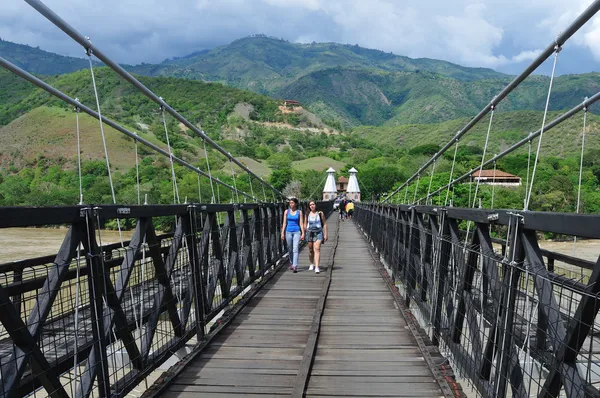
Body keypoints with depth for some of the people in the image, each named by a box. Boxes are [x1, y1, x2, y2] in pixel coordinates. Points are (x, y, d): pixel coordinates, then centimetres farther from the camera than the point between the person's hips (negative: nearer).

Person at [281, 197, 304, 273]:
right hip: (288, 231, 2)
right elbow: (284, 223, 6)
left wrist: (303, 233, -5)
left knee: (295, 249, -12)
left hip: (297, 232, -2)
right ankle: (291, 263, 30)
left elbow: (301, 223, 1)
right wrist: (282, 233, 1)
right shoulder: (286, 211, 5)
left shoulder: (299, 212, 2)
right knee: (290, 249, 11)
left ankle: (295, 266, -16)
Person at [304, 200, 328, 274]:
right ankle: (312, 264, 33)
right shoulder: (307, 214, 6)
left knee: (317, 249, -15)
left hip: (318, 232, -3)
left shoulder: (320, 213, 1)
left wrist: (325, 234, 0)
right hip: (310, 232, 3)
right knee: (310, 250, 10)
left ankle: (317, 267, -19)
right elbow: (305, 224, 14)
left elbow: (324, 224, 4)